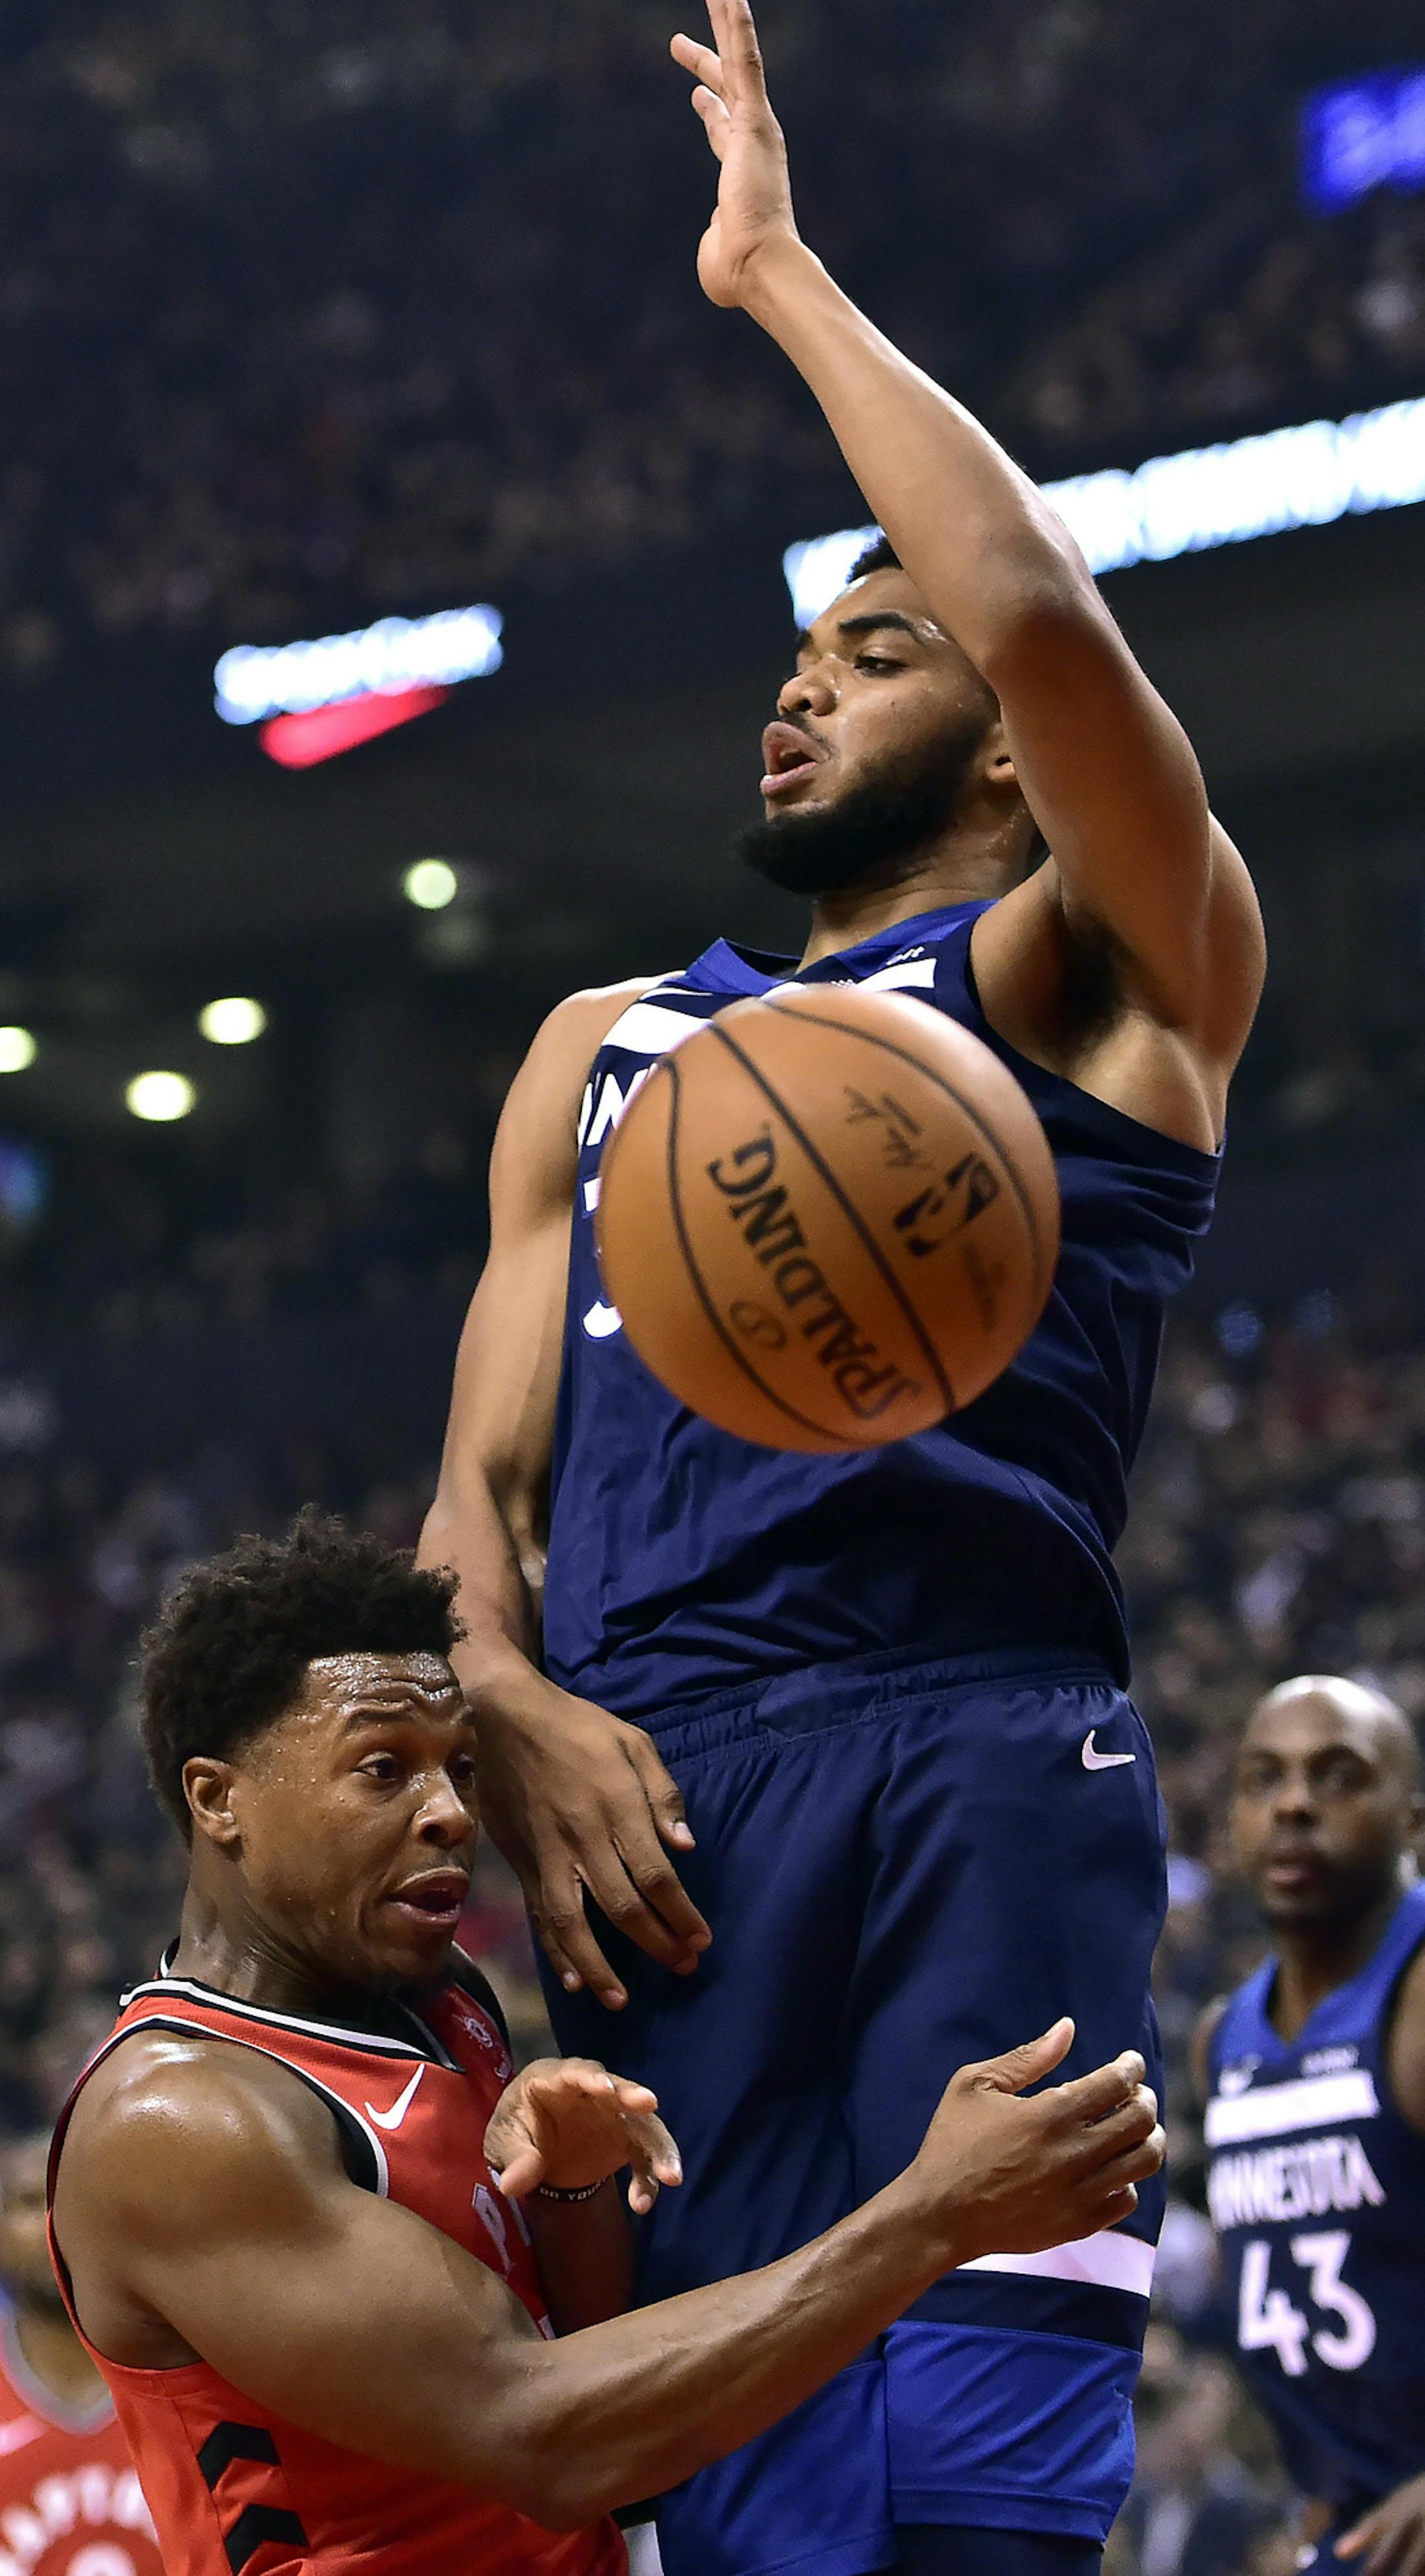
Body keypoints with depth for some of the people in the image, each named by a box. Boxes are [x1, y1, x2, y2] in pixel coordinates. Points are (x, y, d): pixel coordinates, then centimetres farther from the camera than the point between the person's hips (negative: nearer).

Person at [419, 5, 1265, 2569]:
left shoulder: (1103, 974, 12)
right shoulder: (605, 1050, 28)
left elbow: (1039, 612, -8)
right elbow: (477, 1482, 21)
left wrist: (782, 276, 3)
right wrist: (509, 1711, -2)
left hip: (977, 1755, -4)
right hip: (650, 1793, 4)